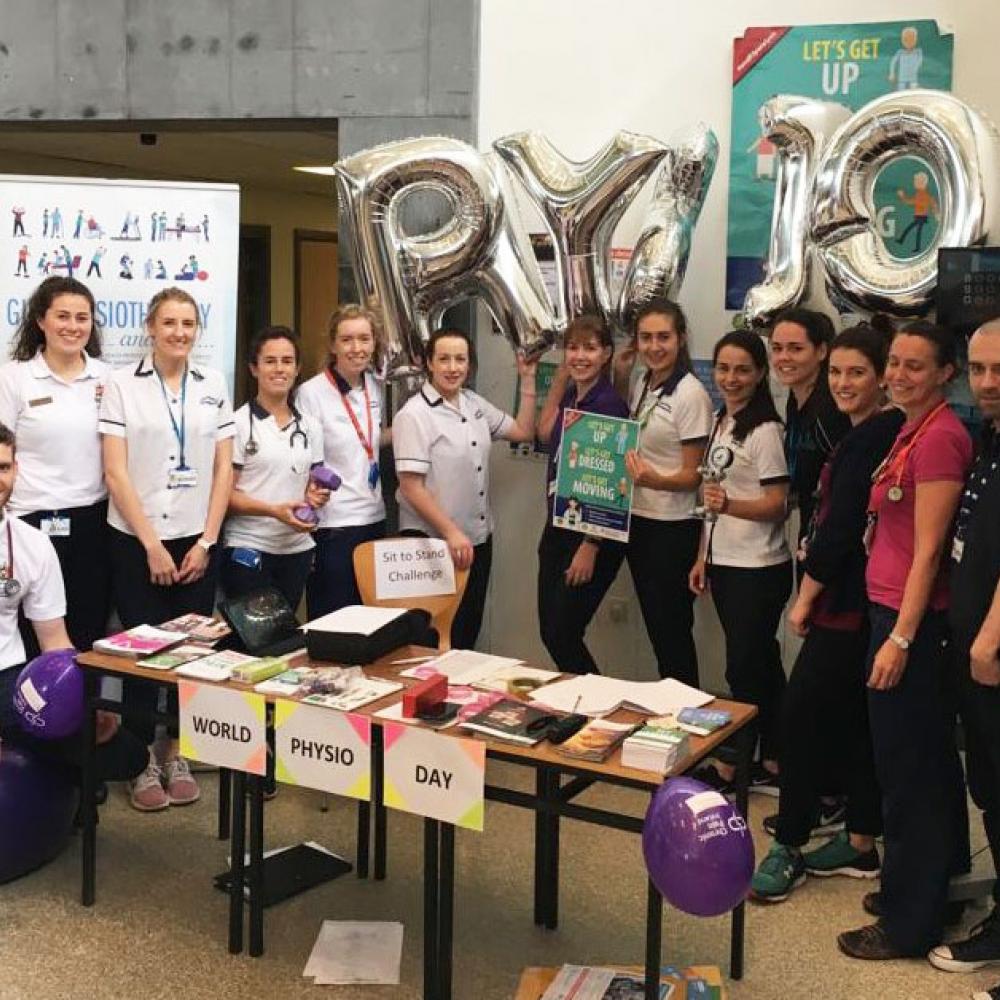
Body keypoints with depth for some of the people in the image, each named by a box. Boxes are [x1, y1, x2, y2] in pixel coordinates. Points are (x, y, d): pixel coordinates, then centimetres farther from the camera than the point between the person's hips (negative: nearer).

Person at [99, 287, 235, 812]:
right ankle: (143, 762, 16)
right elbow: (116, 473, -7)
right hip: (136, 541, -2)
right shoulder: (121, 384, -3)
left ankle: (175, 754, 21)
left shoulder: (213, 384, 6)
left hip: (197, 541, 2)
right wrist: (152, 546, -10)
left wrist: (206, 541, -3)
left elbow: (224, 468, 5)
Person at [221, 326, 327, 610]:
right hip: (248, 549, -5)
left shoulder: (310, 426, 11)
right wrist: (274, 510, -22)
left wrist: (316, 495, -3)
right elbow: (225, 493, -8)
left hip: (297, 549, 5)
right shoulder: (239, 423, -6)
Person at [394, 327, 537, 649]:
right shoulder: (414, 415, -13)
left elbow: (523, 431, 17)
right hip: (433, 544, -7)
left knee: (468, 631, 15)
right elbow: (411, 487, -17)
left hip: (478, 539, 7)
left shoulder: (474, 403, 8)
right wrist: (451, 532, -22)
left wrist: (528, 380, 9)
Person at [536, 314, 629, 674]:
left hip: (594, 534, -8)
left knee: (563, 634, -3)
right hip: (558, 529, 8)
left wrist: (590, 547, -17)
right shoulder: (571, 397, 8)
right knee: (549, 632, 11)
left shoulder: (609, 403, -17)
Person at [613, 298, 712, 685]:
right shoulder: (642, 386, 8)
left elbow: (693, 475, -13)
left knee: (672, 631, 0)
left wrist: (654, 479, -34)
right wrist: (619, 378, 11)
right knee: (655, 627, 15)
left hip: (673, 528, -8)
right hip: (638, 521, 8)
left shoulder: (690, 394, -15)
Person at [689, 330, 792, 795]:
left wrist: (729, 504, -33)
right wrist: (703, 556, 16)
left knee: (745, 668, 2)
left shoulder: (765, 430, -15)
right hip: (724, 562, 9)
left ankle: (729, 765, 13)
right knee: (760, 664, 14)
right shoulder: (720, 422, 11)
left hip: (759, 569, -8)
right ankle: (770, 764, 23)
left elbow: (777, 505, -17)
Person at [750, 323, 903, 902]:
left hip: (846, 602, -10)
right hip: (855, 599, 10)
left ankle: (789, 848, 5)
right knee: (853, 722, 14)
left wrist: (806, 596, -10)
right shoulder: (880, 434, 13)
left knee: (802, 716, -5)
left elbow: (841, 526, -18)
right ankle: (861, 845, 23)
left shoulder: (869, 439, -16)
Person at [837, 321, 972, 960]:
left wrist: (900, 638, -19)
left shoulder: (939, 437, -17)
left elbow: (928, 549, -19)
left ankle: (909, 922, 14)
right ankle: (931, 885, 34)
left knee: (907, 768, 1)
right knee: (928, 761, 19)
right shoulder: (913, 431, 12)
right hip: (896, 612, 10)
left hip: (913, 619, -10)